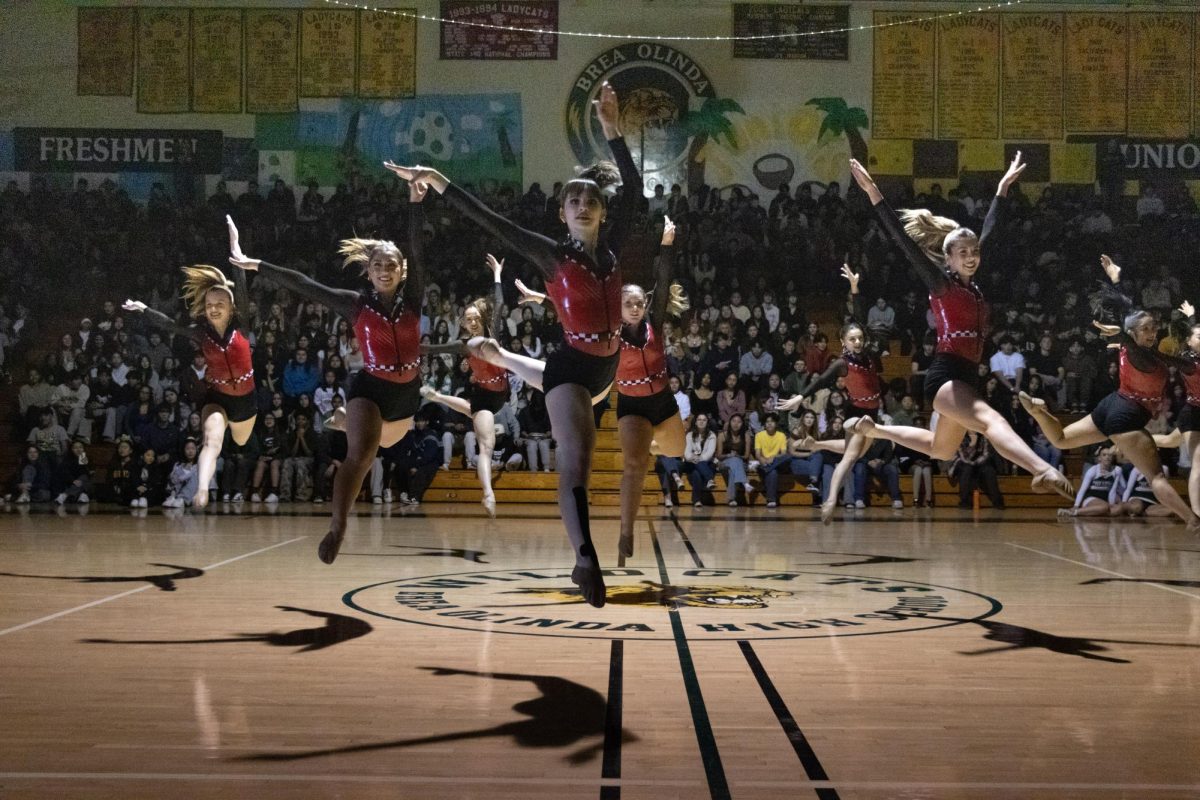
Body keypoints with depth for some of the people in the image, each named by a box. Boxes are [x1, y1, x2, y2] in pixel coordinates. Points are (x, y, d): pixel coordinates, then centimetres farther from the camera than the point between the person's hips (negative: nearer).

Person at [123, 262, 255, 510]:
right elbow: (169, 325, -10)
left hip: (245, 397, 2)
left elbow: (241, 290, -22)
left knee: (240, 442, 28)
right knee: (212, 441, -28)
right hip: (216, 396, -2)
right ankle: (202, 491, -38)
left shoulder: (241, 325, -12)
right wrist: (143, 309, -19)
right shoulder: (201, 332, -9)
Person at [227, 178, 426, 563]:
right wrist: (256, 264, -12)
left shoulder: (412, 299, -5)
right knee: (361, 454, -25)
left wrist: (416, 202, -28)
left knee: (383, 442, 28)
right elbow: (304, 286, -9)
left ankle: (345, 423, 61)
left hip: (408, 391, 4)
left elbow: (418, 252, -17)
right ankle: (336, 528, -22)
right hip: (370, 388, -4)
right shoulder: (356, 304, -8)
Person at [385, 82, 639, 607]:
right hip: (570, 367, -7)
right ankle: (586, 558, -35)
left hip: (605, 368, 8)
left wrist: (612, 130, -6)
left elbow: (634, 190, -1)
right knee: (576, 459, -23)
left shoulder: (611, 250, 1)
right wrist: (436, 181, -22)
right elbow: (489, 221, -16)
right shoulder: (552, 256, -11)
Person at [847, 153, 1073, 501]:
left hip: (964, 378, 9)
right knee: (990, 419, -32)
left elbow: (990, 232, 21)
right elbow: (905, 241, -10)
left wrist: (1003, 187, 26)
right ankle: (1043, 471, -54)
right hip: (944, 376, -9)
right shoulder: (941, 284, -4)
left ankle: (876, 429, 39)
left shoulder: (973, 284, 14)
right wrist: (874, 193, -15)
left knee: (939, 448, 22)